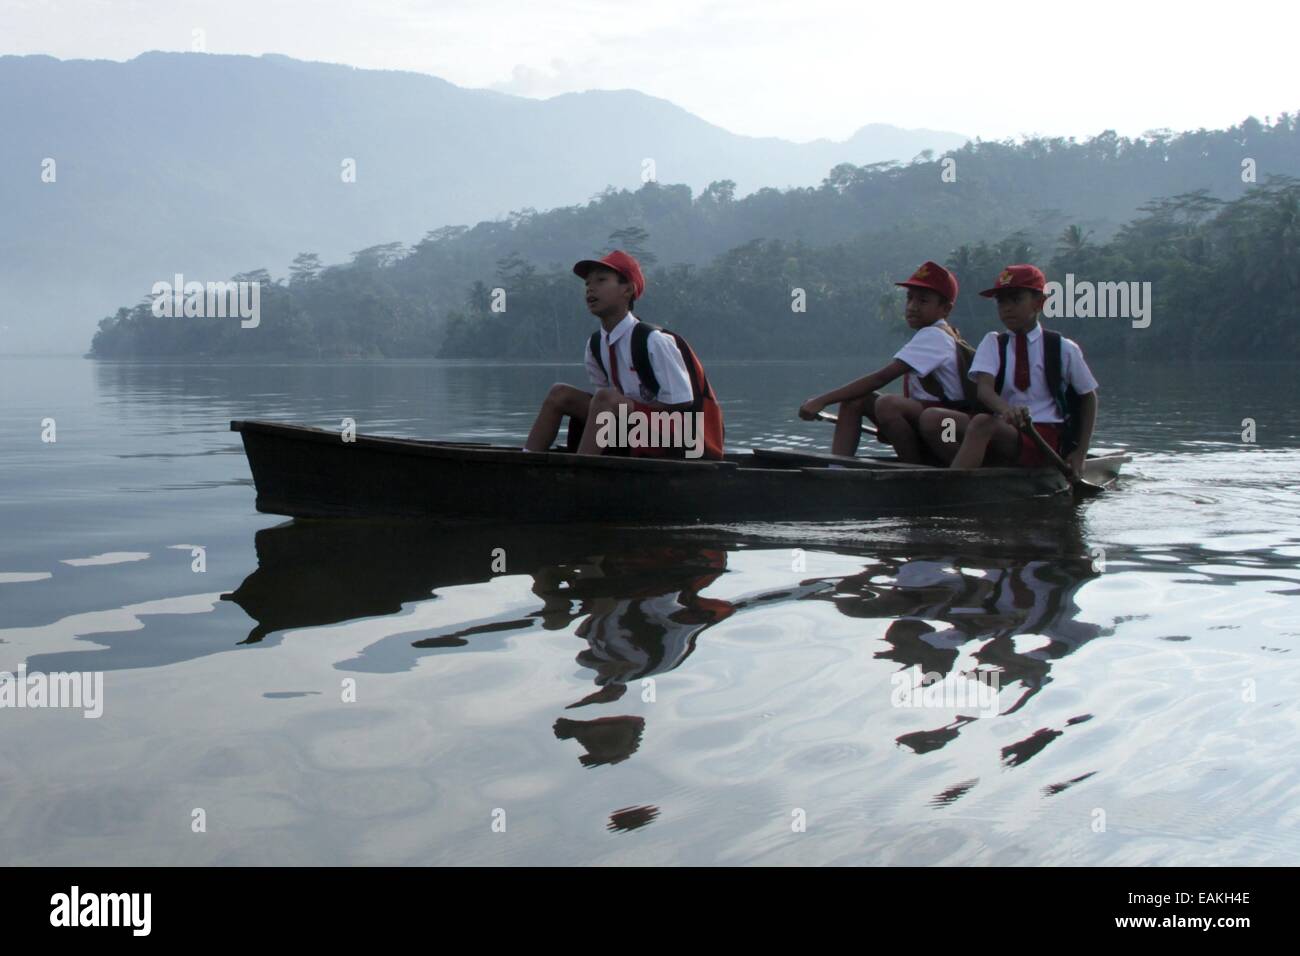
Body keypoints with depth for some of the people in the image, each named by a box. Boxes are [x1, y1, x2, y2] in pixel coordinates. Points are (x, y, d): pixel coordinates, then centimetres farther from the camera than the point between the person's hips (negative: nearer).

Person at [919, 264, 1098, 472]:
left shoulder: (1063, 349, 6)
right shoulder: (993, 344, 11)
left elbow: (1088, 397, 16)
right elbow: (984, 388, -7)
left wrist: (1080, 454, 6)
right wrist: (1005, 409, -32)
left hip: (1046, 436, -4)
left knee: (982, 423, -35)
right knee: (930, 418, -21)